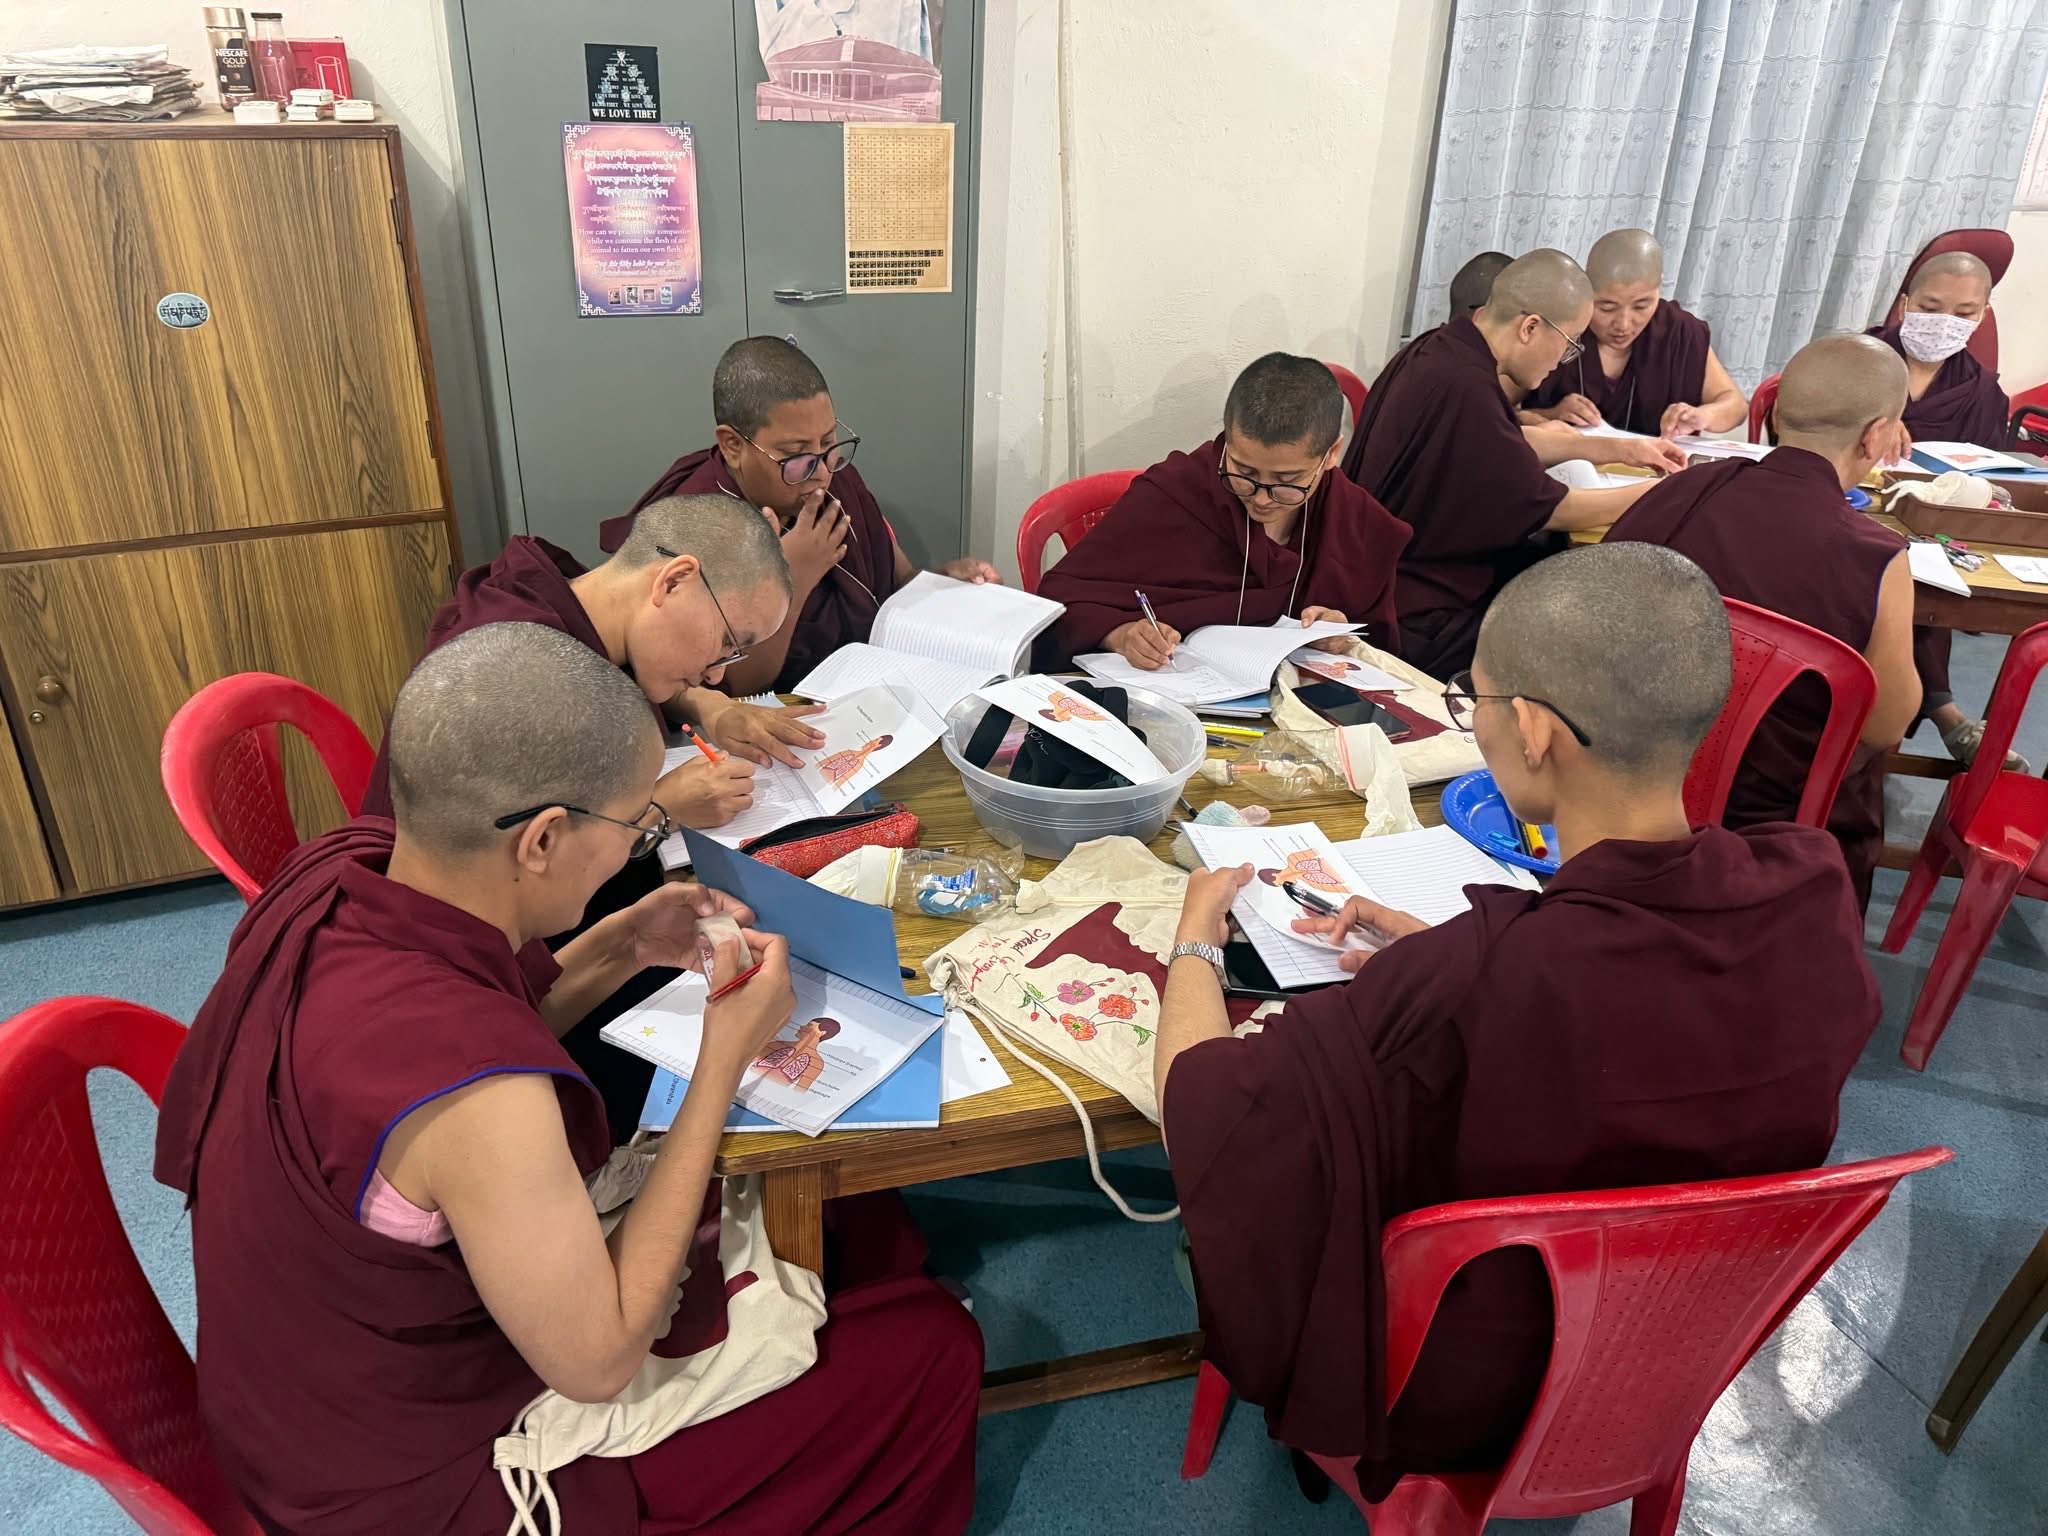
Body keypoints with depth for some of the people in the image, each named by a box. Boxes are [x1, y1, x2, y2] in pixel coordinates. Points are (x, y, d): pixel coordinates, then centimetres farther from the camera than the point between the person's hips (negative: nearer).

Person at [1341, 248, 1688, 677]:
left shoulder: (1440, 348, 2)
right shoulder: (1464, 389, -27)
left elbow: (1508, 444, 20)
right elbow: (1552, 510, -16)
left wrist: (1620, 449, 20)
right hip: (1412, 623, -9)